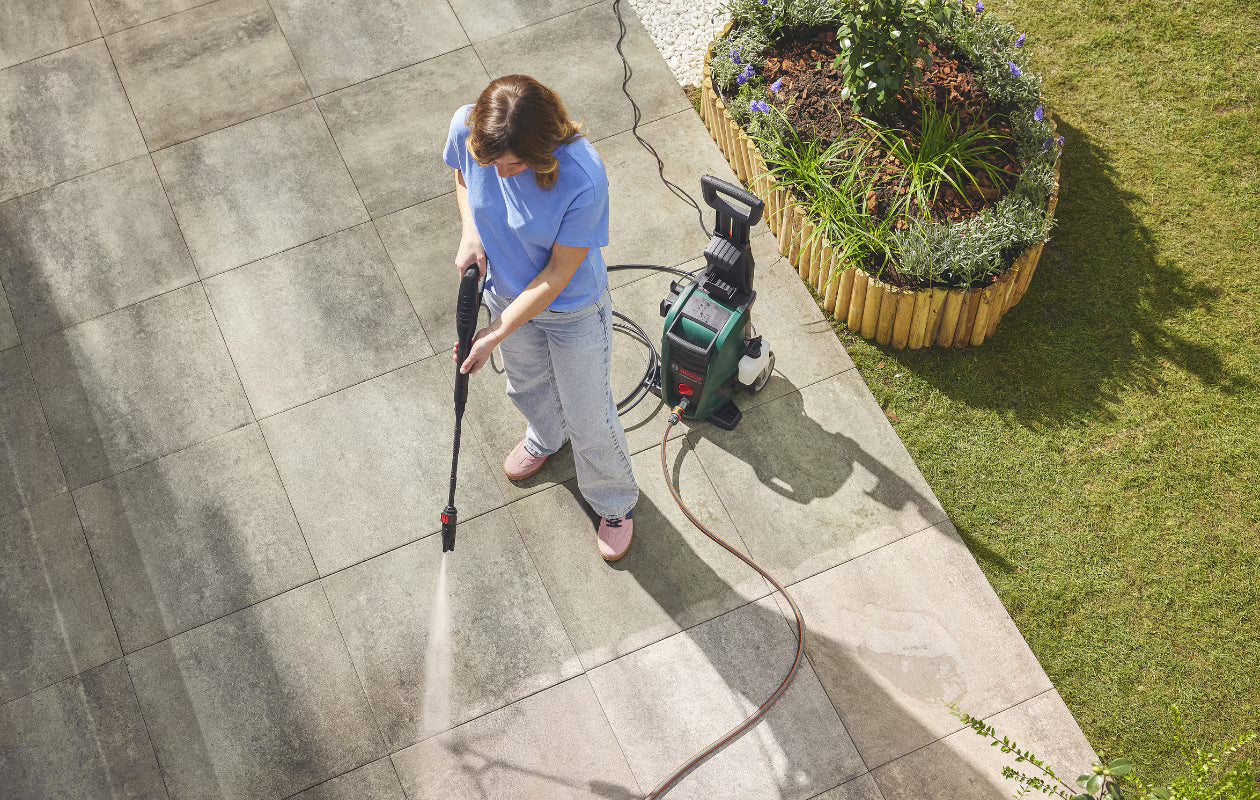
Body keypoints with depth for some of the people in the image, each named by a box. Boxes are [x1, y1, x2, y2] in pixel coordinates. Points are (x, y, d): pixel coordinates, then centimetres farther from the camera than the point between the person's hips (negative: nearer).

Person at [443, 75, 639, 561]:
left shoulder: (583, 179, -41)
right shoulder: (466, 128, -28)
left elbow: (557, 277, -28)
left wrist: (497, 334, -24)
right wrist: (471, 233, -18)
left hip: (573, 309, -4)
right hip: (506, 289, 5)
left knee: (590, 419, 16)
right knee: (526, 385, 33)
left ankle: (615, 504, 47)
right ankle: (546, 438, 69)